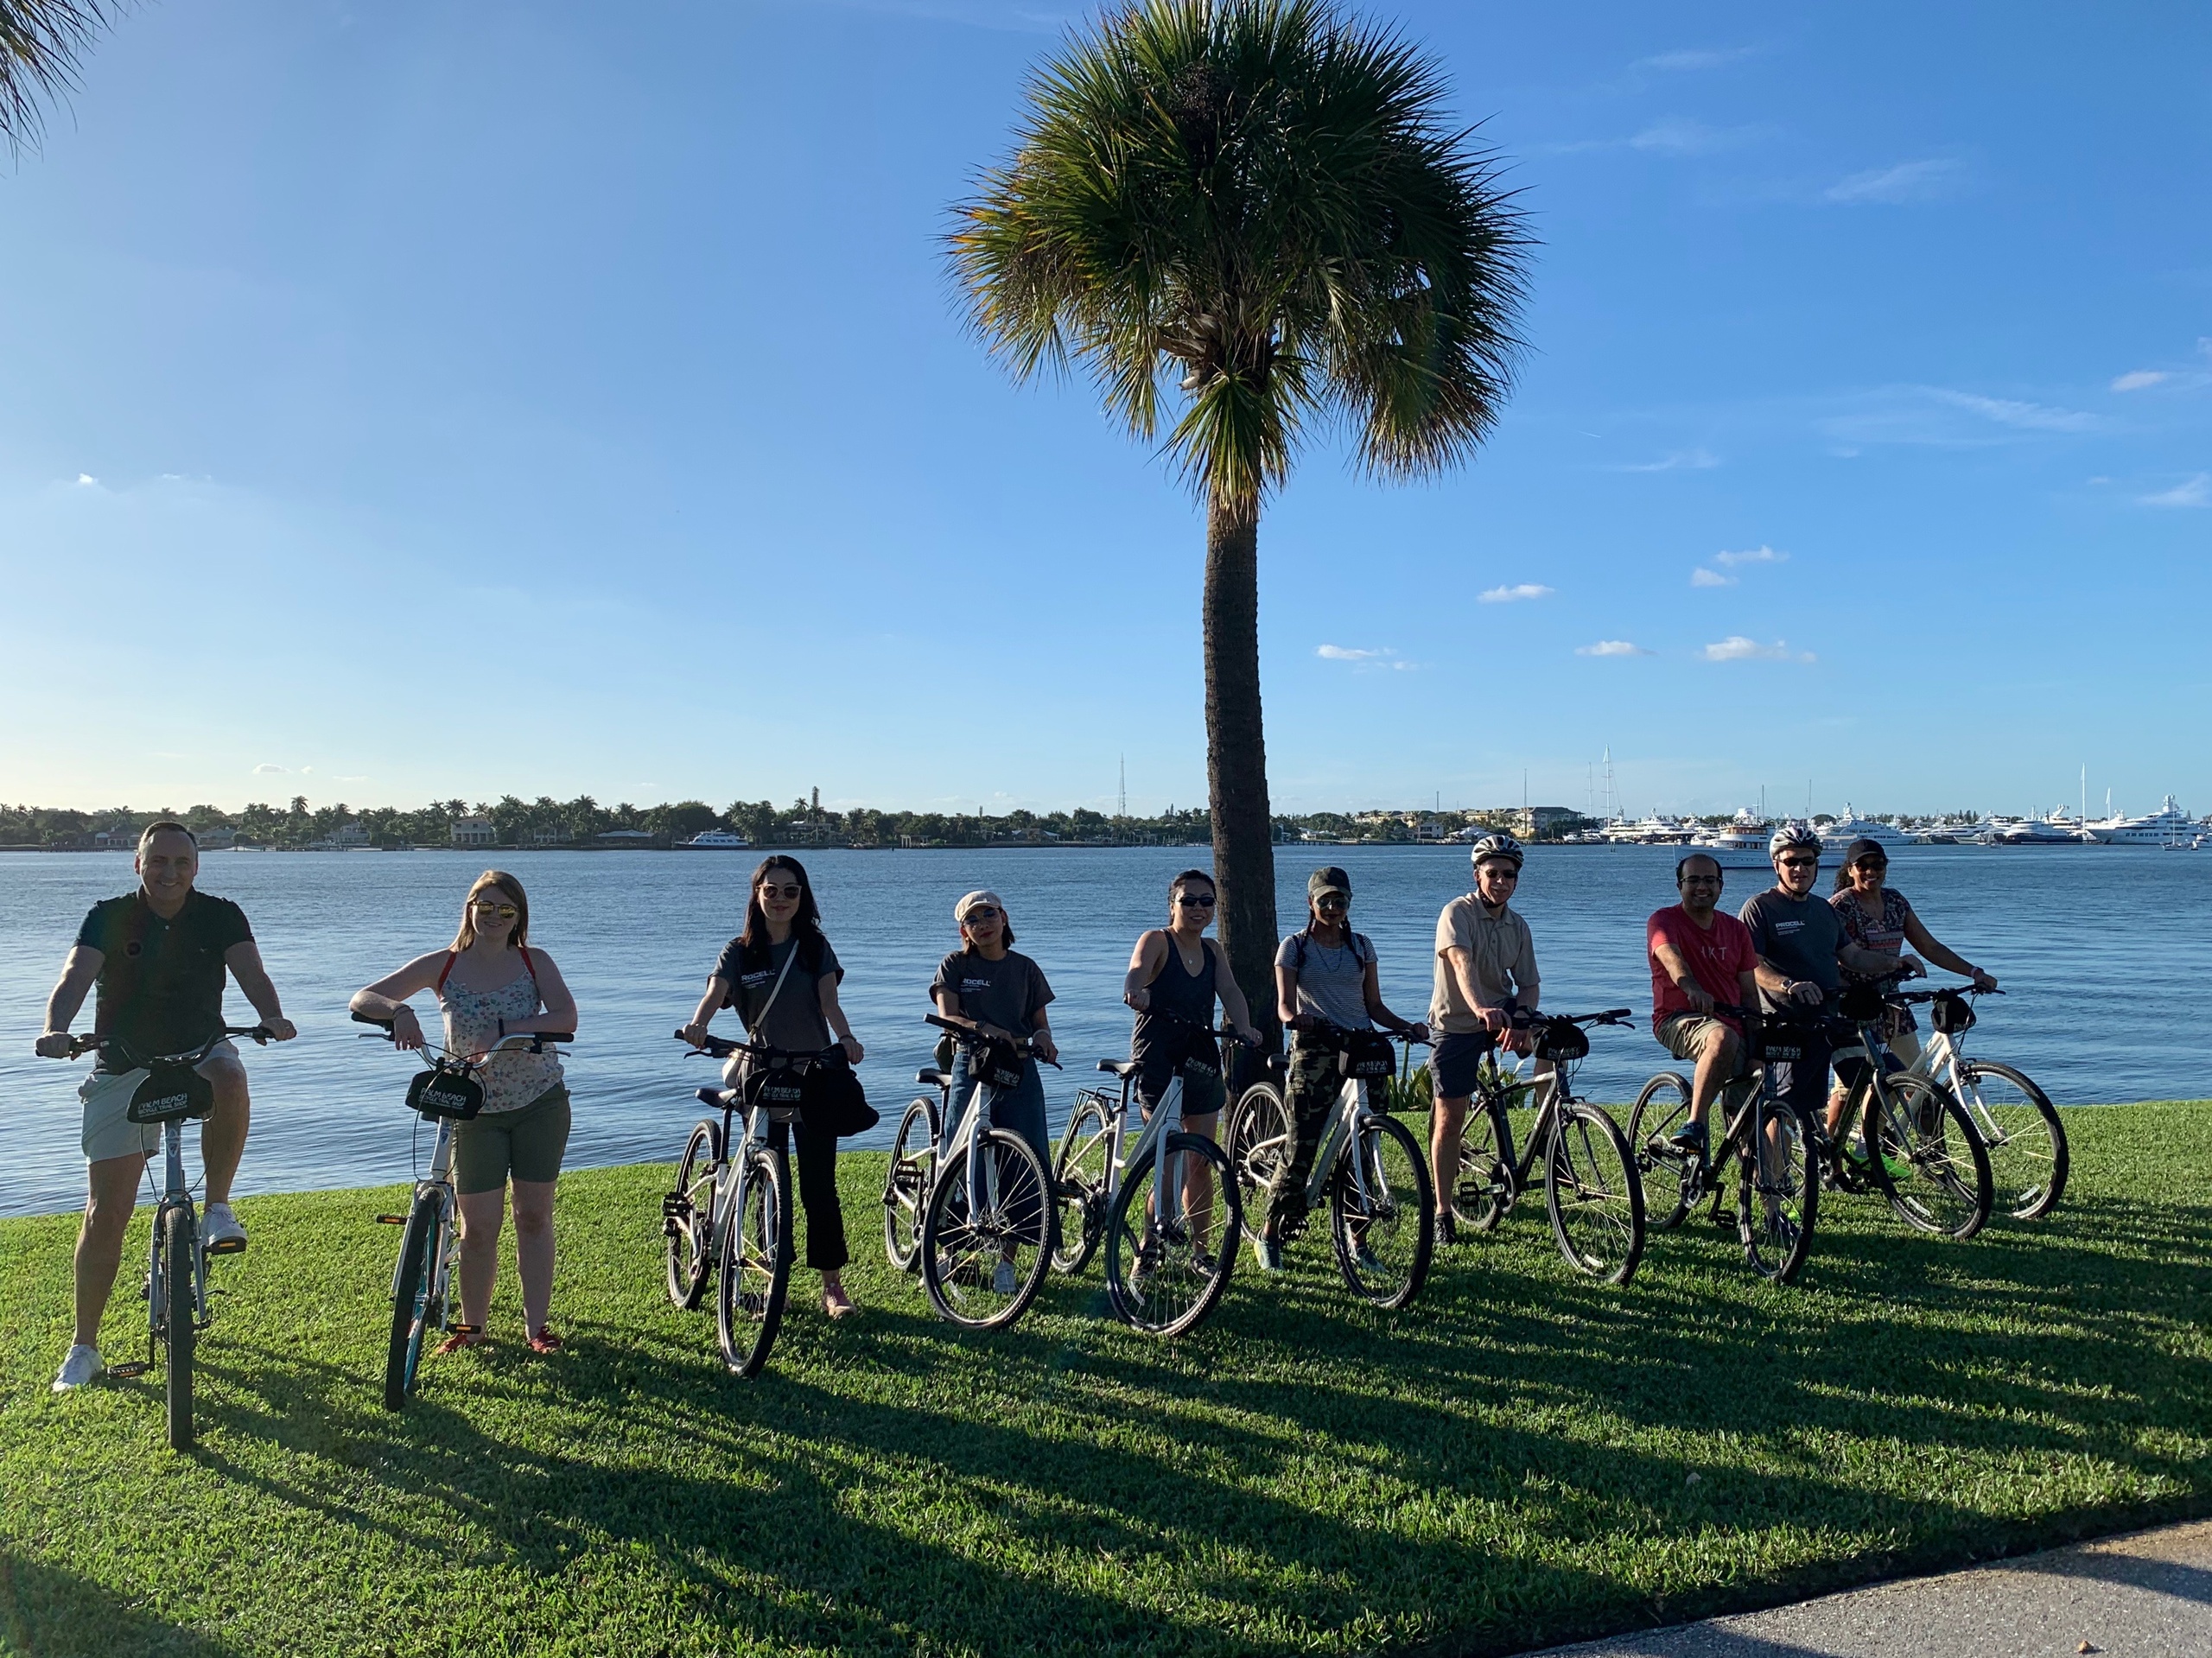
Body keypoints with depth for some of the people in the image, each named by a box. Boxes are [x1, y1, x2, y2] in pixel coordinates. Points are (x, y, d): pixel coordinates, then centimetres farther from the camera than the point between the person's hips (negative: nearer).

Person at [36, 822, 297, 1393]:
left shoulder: (221, 916, -3)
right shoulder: (110, 917, -4)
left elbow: (251, 973, -16)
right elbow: (76, 976, -19)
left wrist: (272, 1016, -37)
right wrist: (56, 1028, -40)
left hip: (200, 1051, 0)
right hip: (123, 1067, 0)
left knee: (230, 1082, -38)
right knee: (106, 1212, -2)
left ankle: (217, 1210, -16)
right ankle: (84, 1346, 13)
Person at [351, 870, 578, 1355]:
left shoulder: (535, 962, -3)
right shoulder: (442, 966, -2)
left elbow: (566, 1018, -17)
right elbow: (362, 998, -4)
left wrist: (504, 1030, -31)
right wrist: (398, 1010, -27)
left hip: (540, 1103, 0)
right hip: (476, 1110, 0)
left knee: (534, 1217, 6)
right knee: (478, 1227, 1)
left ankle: (536, 1324, 17)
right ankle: (472, 1324, 20)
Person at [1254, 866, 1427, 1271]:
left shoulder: (1361, 946, 12)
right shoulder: (1294, 946, 3)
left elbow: (1374, 1005, 11)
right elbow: (1284, 1004, -7)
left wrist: (1407, 1026, -6)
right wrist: (1294, 1018, -30)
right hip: (1314, 1051, -3)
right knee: (1301, 1148, -6)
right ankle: (1269, 1235, 7)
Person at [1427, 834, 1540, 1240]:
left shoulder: (1518, 926, 2)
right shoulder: (1457, 912, -15)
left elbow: (1529, 983, 0)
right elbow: (1462, 963, -32)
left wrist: (1520, 1018, -22)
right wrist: (1480, 1008, -50)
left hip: (1502, 1014, 5)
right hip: (1456, 1024, -4)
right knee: (1450, 1119, -2)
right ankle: (1443, 1212, 11)